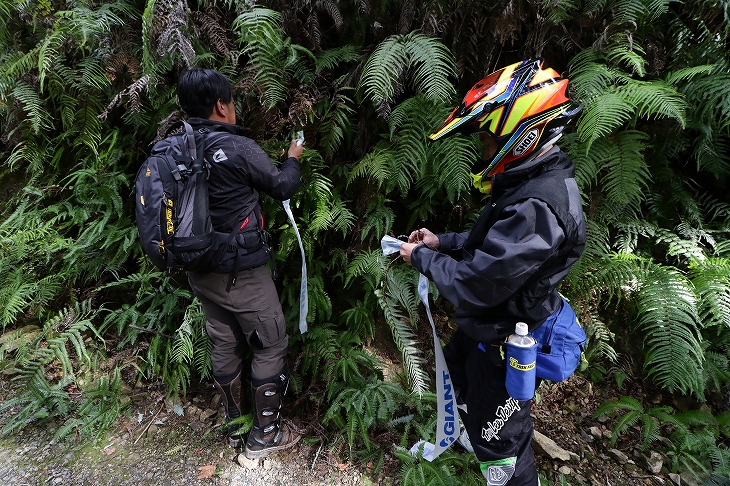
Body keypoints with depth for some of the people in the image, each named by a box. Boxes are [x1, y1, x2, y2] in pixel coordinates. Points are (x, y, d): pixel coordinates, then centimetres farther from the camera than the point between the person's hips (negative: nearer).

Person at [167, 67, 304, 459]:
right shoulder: (237, 148, -18)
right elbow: (283, 187, -6)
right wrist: (293, 158, 13)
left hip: (200, 270, 7)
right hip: (241, 271, -7)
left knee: (224, 345, 19)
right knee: (271, 344, 9)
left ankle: (234, 425, 37)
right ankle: (265, 434, 22)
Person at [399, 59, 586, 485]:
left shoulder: (537, 206, -34)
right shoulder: (535, 181, -1)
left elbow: (477, 285, -32)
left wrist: (422, 258, -15)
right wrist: (443, 242, 2)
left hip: (506, 344, -10)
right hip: (487, 326, 11)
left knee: (501, 439, 12)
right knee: (459, 366, 34)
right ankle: (467, 433, 64)